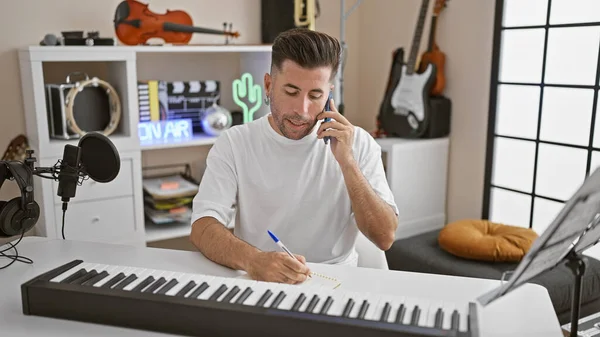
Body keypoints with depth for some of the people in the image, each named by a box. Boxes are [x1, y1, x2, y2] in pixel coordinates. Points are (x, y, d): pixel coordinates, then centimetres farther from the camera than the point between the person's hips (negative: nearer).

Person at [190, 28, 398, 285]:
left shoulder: (358, 144, -1)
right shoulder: (233, 144, -4)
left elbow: (385, 238, -7)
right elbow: (202, 229, -14)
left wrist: (347, 161, -17)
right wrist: (252, 259, -34)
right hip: (257, 281, 1)